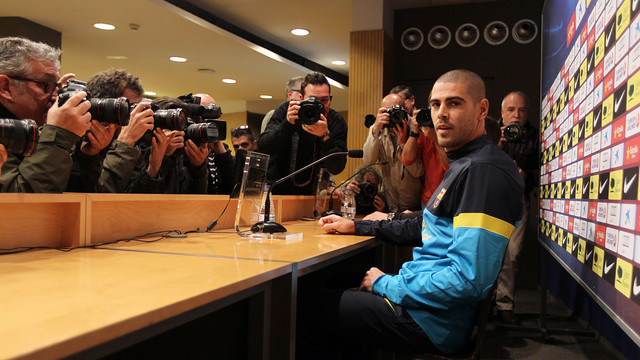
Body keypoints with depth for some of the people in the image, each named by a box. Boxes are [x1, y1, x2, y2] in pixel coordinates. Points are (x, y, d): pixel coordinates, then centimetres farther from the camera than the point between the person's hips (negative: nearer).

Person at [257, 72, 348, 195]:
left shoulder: (337, 122, -8)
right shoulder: (285, 110, -6)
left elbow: (337, 168, -17)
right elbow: (262, 148, -13)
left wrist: (325, 136, -31)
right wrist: (287, 123, -26)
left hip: (310, 193, 1)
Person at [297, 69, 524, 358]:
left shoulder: (485, 171, -21)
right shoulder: (464, 164, 14)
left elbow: (468, 280, -28)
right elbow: (425, 228, 23)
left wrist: (386, 285, -15)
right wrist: (355, 226, 18)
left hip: (433, 321, -10)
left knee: (305, 310, -5)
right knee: (330, 295, 20)